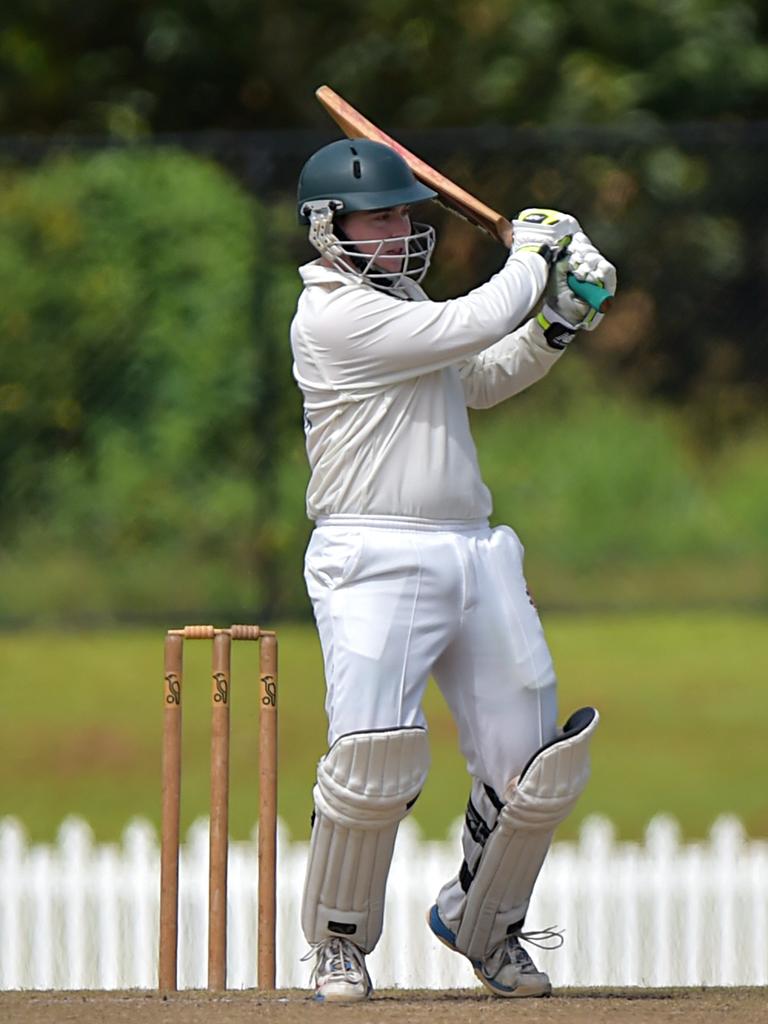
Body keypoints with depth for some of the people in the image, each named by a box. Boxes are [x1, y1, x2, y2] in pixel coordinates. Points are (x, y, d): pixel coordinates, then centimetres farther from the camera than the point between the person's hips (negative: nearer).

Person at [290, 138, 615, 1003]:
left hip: (474, 556, 8)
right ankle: (338, 945, 1)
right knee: (374, 760, -19)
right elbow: (471, 327, -16)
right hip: (374, 562, -8)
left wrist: (560, 323, 19)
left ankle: (480, 919, 25)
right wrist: (534, 257, 1)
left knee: (531, 765, 2)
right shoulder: (334, 316, -10)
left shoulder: (406, 303, 19)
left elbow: (477, 381, 34)